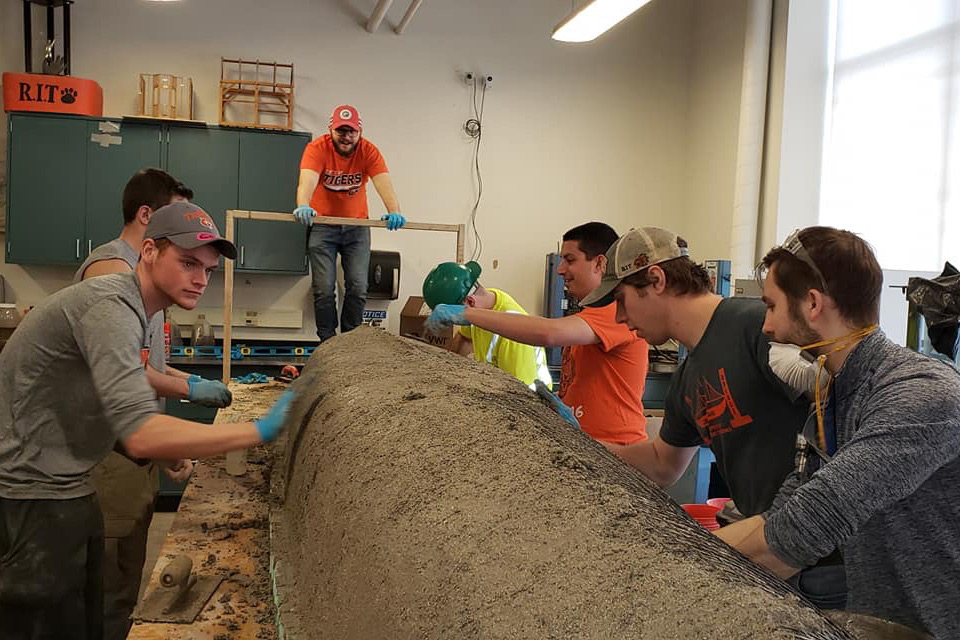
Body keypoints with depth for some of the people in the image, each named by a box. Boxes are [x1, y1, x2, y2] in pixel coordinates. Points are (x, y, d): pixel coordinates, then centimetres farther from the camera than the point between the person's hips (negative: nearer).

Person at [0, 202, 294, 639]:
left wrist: (167, 453, 5)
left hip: (65, 489, 10)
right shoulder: (111, 307, -23)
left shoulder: (131, 309, 10)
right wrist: (260, 431, -33)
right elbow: (141, 435, -34)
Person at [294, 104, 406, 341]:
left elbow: (384, 184, -27)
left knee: (358, 288, 2)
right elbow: (307, 180, -34)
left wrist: (394, 212, -47)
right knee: (324, 289, -2)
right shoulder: (317, 148, -17)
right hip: (323, 226, -2)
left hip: (357, 226, 2)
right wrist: (303, 206, -56)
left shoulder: (369, 151, -12)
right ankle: (327, 342, 12)